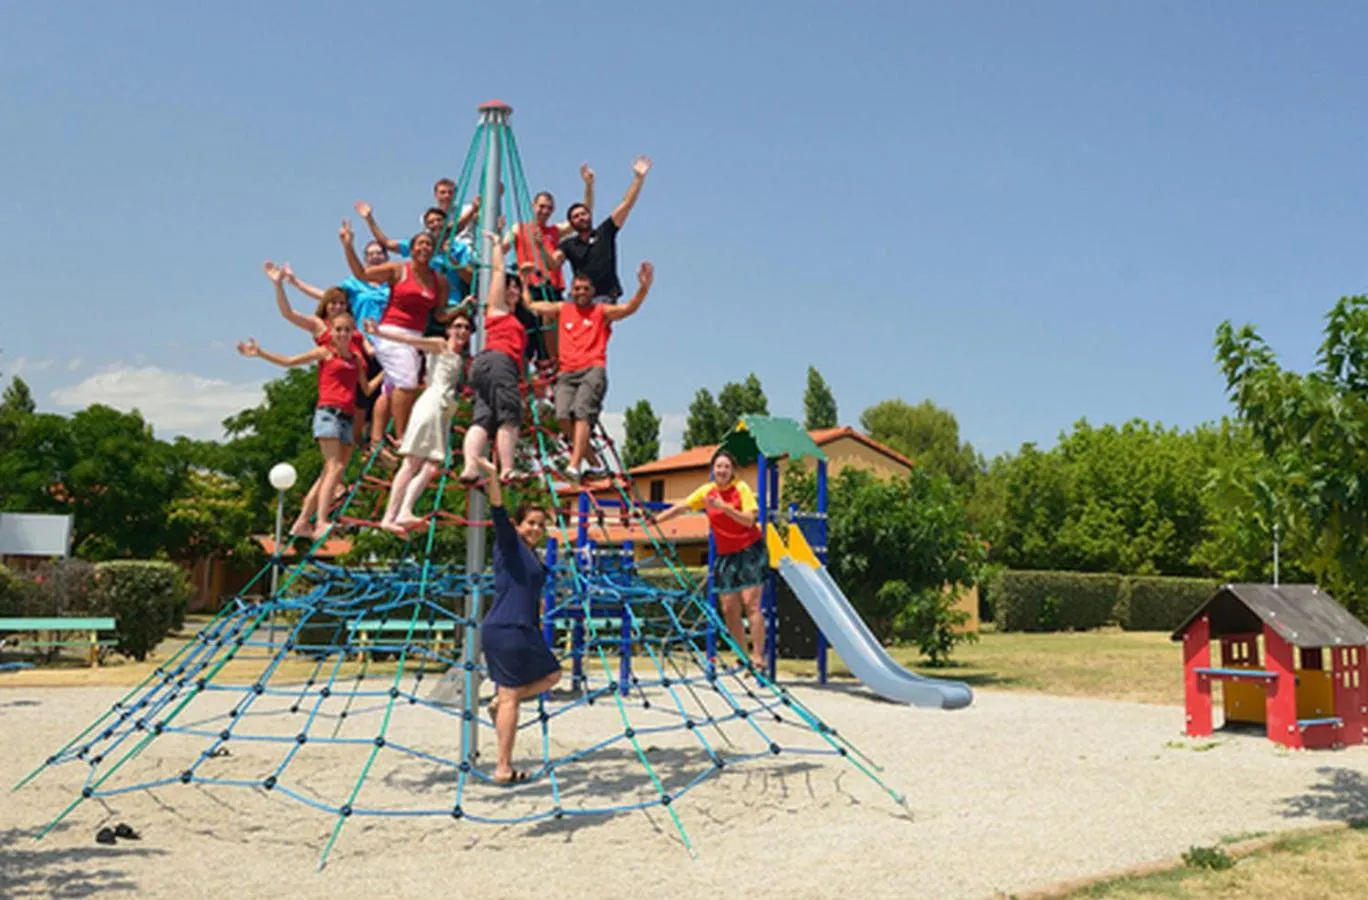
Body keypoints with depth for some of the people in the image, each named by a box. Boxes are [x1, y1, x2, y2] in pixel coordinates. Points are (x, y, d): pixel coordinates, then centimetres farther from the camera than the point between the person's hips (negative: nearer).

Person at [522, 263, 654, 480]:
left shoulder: (602, 312, 14)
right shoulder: (562, 310, 23)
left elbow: (629, 308, 0)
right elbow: (529, 305, 27)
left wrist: (643, 288, -15)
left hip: (593, 370, -3)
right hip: (567, 374, 3)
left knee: (581, 413, -24)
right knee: (564, 416, -17)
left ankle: (574, 466, -36)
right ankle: (595, 464, -7)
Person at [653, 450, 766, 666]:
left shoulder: (741, 488, -9)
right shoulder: (707, 491, 4)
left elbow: (749, 519, -19)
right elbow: (680, 508, 8)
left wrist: (723, 506, -28)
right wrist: (653, 520, 2)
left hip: (750, 550, -5)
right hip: (726, 554, 5)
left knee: (751, 603, -12)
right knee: (729, 609, 3)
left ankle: (758, 656, -10)